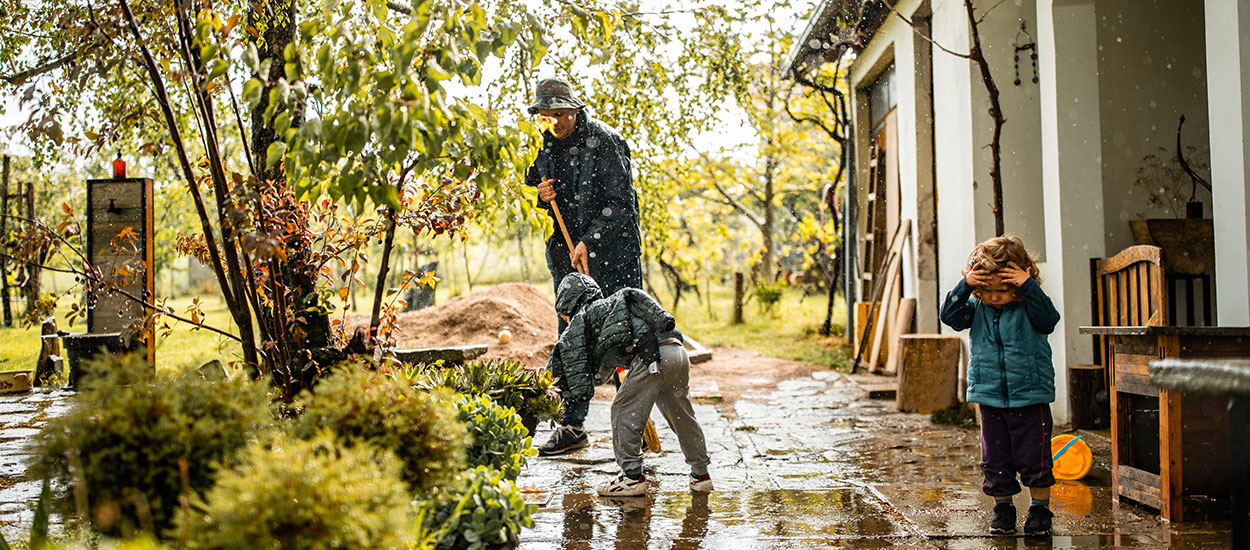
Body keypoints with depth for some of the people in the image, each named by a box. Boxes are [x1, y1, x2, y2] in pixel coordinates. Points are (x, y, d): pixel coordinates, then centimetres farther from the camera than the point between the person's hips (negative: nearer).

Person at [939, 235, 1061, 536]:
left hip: (1030, 397, -3)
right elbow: (950, 315, -11)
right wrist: (964, 286, -22)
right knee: (995, 460, 9)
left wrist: (1029, 286, -27)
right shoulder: (976, 307, 1)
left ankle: (1040, 509, 17)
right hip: (990, 397, 3)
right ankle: (1002, 509, 24)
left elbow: (1048, 319, -23)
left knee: (1033, 457, 2)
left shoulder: (1028, 306, -6)